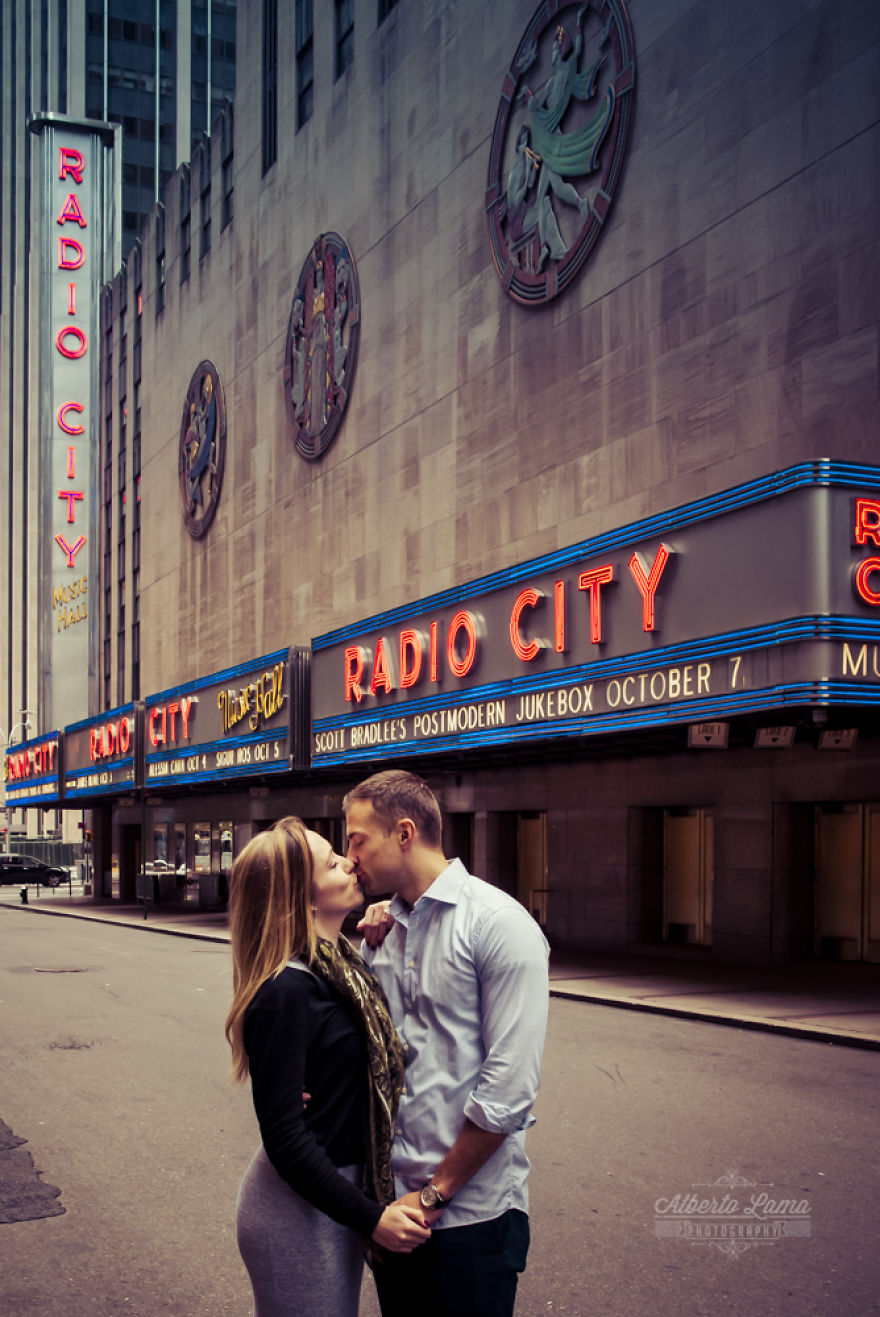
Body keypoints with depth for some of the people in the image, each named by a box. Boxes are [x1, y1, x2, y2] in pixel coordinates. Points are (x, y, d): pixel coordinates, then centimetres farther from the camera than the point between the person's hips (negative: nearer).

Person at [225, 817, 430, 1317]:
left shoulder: (342, 962, 2)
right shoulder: (285, 991, -24)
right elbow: (284, 1139, -23)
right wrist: (371, 1218, -19)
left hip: (343, 1188, 9)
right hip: (301, 1210, -9)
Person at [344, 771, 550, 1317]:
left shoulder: (498, 923, -12)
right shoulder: (381, 933, 10)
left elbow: (509, 1087, -17)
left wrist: (435, 1193, -13)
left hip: (471, 1209, -6)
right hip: (393, 1202, 6)